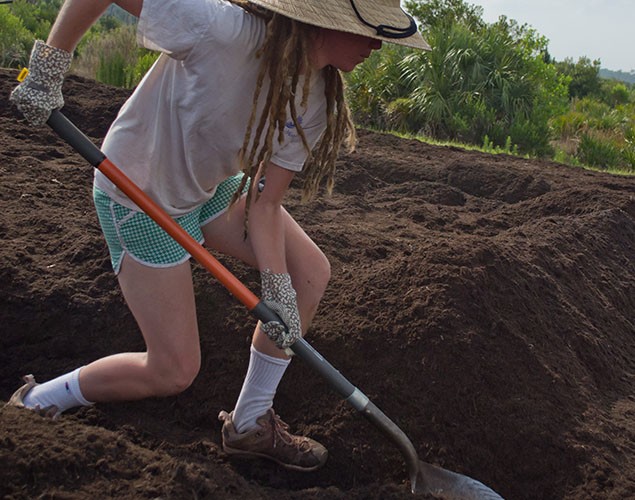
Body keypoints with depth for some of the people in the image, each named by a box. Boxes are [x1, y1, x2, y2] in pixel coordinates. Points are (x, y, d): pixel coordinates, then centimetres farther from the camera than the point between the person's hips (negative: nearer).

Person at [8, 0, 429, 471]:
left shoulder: (316, 98, -13)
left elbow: (265, 200, -12)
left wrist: (277, 289, -20)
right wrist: (48, 68, -23)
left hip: (213, 186, 7)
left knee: (312, 272, -1)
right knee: (175, 371, -3)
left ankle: (250, 424, 15)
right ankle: (35, 400, 22)